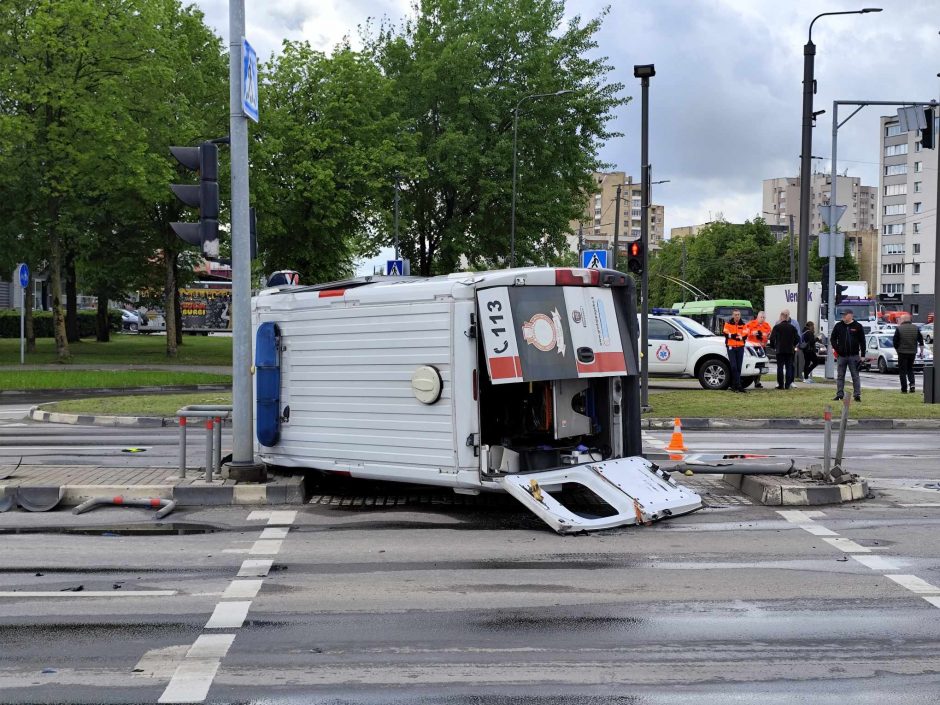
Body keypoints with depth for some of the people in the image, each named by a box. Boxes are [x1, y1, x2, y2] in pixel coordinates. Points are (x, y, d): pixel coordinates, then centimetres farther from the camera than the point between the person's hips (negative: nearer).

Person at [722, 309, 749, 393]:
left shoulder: (743, 325, 9)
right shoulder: (728, 324, 5)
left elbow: (745, 336, -4)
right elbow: (726, 334, -8)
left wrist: (732, 335, -13)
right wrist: (738, 336, -11)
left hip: (740, 348, 3)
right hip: (731, 347, -3)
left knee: (739, 367, 4)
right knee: (733, 367, -12)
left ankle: (734, 385, 13)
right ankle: (738, 385, -13)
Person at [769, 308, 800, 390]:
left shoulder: (777, 327, -6)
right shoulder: (792, 327, 4)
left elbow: (772, 338, -9)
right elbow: (797, 338, 5)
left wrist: (773, 346, 7)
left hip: (780, 350, -2)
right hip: (790, 350, 3)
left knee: (780, 367, 1)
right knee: (789, 367, 7)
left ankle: (780, 385, -2)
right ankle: (787, 384, 4)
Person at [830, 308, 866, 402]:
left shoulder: (858, 326, 0)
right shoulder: (838, 326, 7)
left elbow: (862, 341, 1)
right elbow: (832, 339, 13)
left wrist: (862, 355, -4)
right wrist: (836, 348, -2)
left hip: (854, 356, -3)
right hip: (841, 356, 3)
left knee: (855, 376, 1)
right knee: (840, 376, 6)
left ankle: (857, 395, 3)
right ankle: (839, 394, 11)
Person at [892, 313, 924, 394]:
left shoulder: (899, 329, -8)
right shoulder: (916, 328, 5)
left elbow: (895, 342, -5)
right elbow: (921, 342, 7)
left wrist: (897, 349, 11)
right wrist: (922, 351, 14)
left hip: (902, 352, -4)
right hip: (912, 352, 4)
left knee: (902, 370, 3)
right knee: (910, 369, 20)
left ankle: (904, 389, 1)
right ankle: (912, 384, 0)